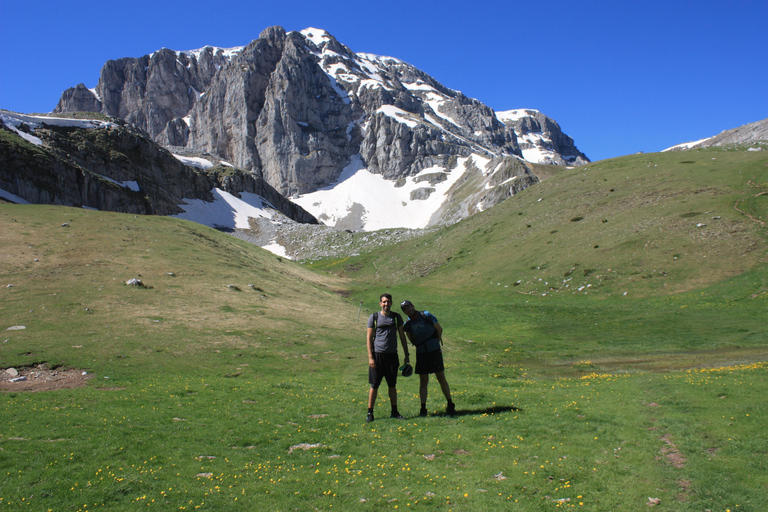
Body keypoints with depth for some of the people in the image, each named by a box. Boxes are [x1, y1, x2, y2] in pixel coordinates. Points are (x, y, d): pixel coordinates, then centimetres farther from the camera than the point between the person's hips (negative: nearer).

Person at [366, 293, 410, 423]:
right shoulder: (374, 317, 1)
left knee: (392, 385, 9)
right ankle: (370, 413, 8)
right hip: (377, 355, -2)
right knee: (374, 385, 0)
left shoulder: (396, 317, 8)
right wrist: (370, 357, -6)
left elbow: (402, 336, 14)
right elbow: (369, 338, 1)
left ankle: (394, 412, 18)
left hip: (392, 355, 2)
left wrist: (406, 355, 9)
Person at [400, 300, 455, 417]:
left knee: (441, 378, 0)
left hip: (434, 351, -2)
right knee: (423, 381, 3)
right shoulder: (407, 324, 1)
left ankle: (450, 405, 10)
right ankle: (423, 408, 7)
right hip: (421, 353, 2)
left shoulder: (426, 315, -8)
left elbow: (439, 328, 4)